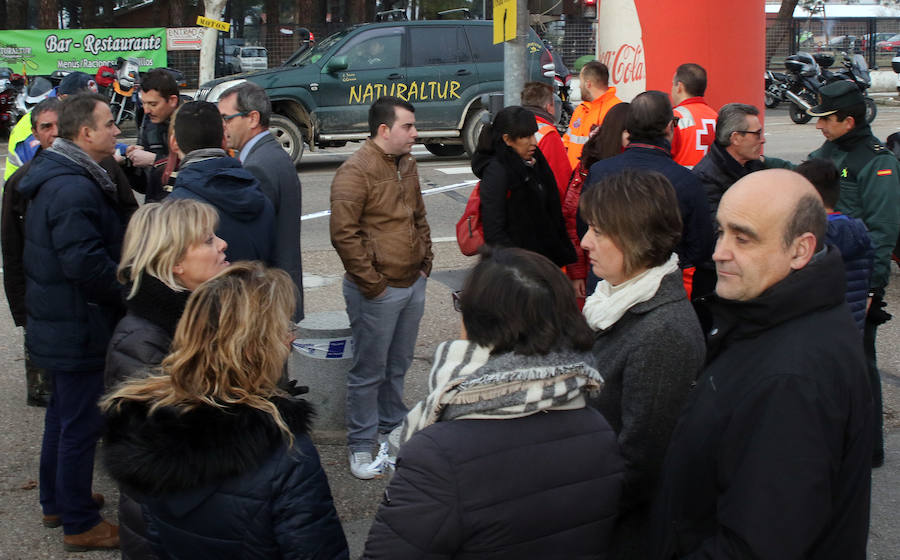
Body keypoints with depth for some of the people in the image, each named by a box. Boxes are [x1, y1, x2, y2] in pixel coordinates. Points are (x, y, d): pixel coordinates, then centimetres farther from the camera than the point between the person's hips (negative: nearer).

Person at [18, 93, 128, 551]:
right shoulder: (74, 190, -25)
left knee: (63, 413, 23)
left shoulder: (57, 177, 10)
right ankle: (79, 524, 12)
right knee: (81, 424, 1)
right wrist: (130, 291, -16)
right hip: (79, 329, -11)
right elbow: (85, 263, -29)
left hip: (57, 321, 11)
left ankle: (56, 501, 38)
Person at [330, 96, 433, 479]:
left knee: (398, 366, 18)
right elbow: (344, 234, -19)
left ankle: (393, 429, 34)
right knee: (369, 371, 2)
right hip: (378, 291, -8)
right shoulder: (355, 170, -15)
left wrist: (425, 262, 14)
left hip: (412, 285, 8)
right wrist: (371, 284, -17)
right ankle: (361, 446, 14)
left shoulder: (407, 165, 12)